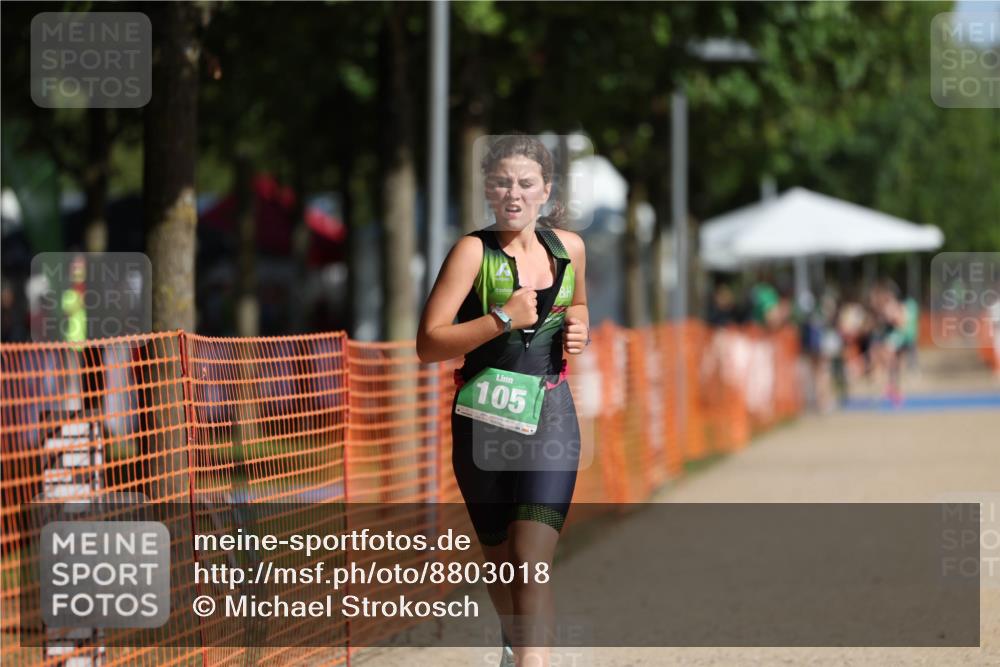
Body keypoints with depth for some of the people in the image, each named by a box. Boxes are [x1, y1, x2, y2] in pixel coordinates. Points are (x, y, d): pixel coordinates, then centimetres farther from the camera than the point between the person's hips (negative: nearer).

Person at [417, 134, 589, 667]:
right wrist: (502, 319, -24)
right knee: (499, 558, 14)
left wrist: (579, 329, 5)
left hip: (550, 415, 1)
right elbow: (429, 344, -15)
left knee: (532, 559, -14)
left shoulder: (568, 247, 5)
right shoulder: (475, 251, -9)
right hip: (485, 417, -1)